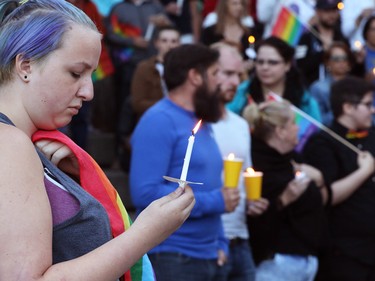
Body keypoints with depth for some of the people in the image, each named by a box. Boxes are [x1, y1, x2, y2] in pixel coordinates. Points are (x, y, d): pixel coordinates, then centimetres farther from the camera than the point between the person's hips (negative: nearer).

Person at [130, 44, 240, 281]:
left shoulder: (201, 124, 15)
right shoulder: (159, 121, -12)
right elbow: (145, 193, -22)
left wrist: (220, 244, 11)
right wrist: (214, 201, -16)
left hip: (207, 258, 9)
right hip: (171, 258, -9)